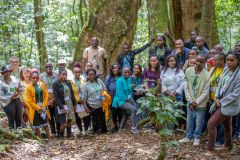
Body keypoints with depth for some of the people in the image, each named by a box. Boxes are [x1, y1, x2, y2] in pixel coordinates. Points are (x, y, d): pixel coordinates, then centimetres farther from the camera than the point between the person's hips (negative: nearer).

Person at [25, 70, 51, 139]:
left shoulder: (42, 85, -2)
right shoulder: (29, 88, -12)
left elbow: (46, 96, 0)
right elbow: (30, 101, -10)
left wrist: (43, 106, -8)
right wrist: (38, 108, -13)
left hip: (43, 108, 3)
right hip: (35, 109, -3)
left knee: (45, 124, 14)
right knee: (37, 126, 6)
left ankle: (49, 138, 24)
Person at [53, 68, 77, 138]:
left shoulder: (68, 82, 7)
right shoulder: (55, 84, -9)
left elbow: (72, 94, 12)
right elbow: (56, 97, -13)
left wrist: (74, 104, 9)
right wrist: (62, 107, -18)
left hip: (70, 105, 5)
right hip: (62, 106, -5)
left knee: (69, 120, 11)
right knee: (63, 123, -6)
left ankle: (69, 134, 26)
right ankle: (60, 135, 19)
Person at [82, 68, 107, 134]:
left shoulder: (99, 81, 0)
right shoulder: (86, 85, -8)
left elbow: (105, 90, 11)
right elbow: (84, 98, -6)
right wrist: (86, 107, -10)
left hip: (101, 104, 3)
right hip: (92, 106, -3)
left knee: (102, 118, 14)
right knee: (95, 119, 9)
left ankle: (103, 130, 32)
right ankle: (95, 131, 27)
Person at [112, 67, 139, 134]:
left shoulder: (129, 79, 8)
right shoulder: (119, 81, -14)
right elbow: (120, 93, -17)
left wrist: (130, 98, 1)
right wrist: (127, 99, -16)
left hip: (128, 99, 8)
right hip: (121, 100, -8)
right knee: (133, 109, -23)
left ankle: (120, 129, 14)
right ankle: (133, 127, -13)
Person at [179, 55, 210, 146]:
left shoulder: (206, 75, -15)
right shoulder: (188, 71, -8)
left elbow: (205, 92, -11)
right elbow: (186, 88, -4)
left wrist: (196, 102, -13)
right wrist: (191, 101, -9)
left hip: (200, 104, -2)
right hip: (190, 102, 3)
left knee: (198, 122, 9)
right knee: (189, 121, 14)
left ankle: (197, 137, 29)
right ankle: (188, 136, 32)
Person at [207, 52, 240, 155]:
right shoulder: (226, 70, 0)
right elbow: (220, 84, 8)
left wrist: (221, 102, -15)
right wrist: (217, 98, -6)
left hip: (229, 104, -7)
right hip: (222, 102, 7)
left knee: (211, 124, -10)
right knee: (227, 124, 24)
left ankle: (210, 150, 2)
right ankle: (227, 145, 45)